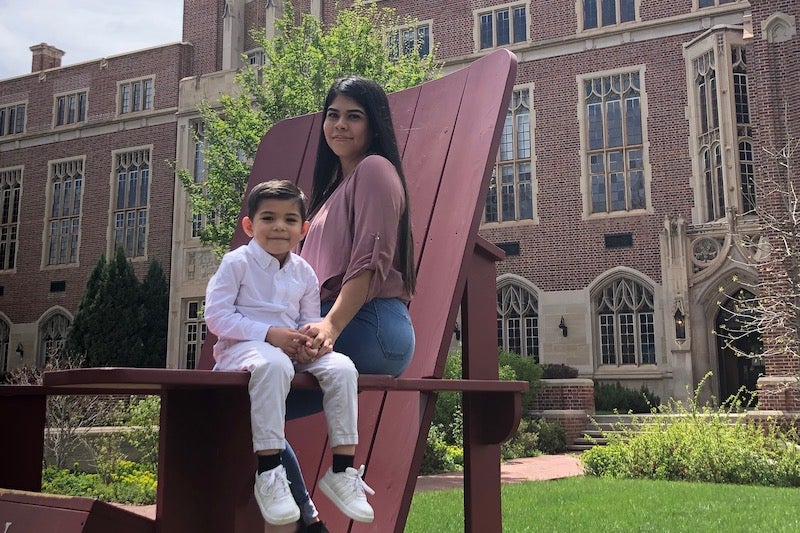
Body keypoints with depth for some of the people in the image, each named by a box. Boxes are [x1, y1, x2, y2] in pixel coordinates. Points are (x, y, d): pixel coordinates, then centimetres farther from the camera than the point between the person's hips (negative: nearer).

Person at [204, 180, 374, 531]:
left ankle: (342, 469, -13)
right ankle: (268, 474, -37)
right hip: (243, 347, -5)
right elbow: (216, 316, -12)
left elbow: (310, 320, 15)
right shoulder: (237, 262, -5)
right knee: (274, 364, -41)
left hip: (291, 349, 6)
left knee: (341, 367, -20)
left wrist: (310, 338, -12)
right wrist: (270, 333, -21)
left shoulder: (304, 273, 10)